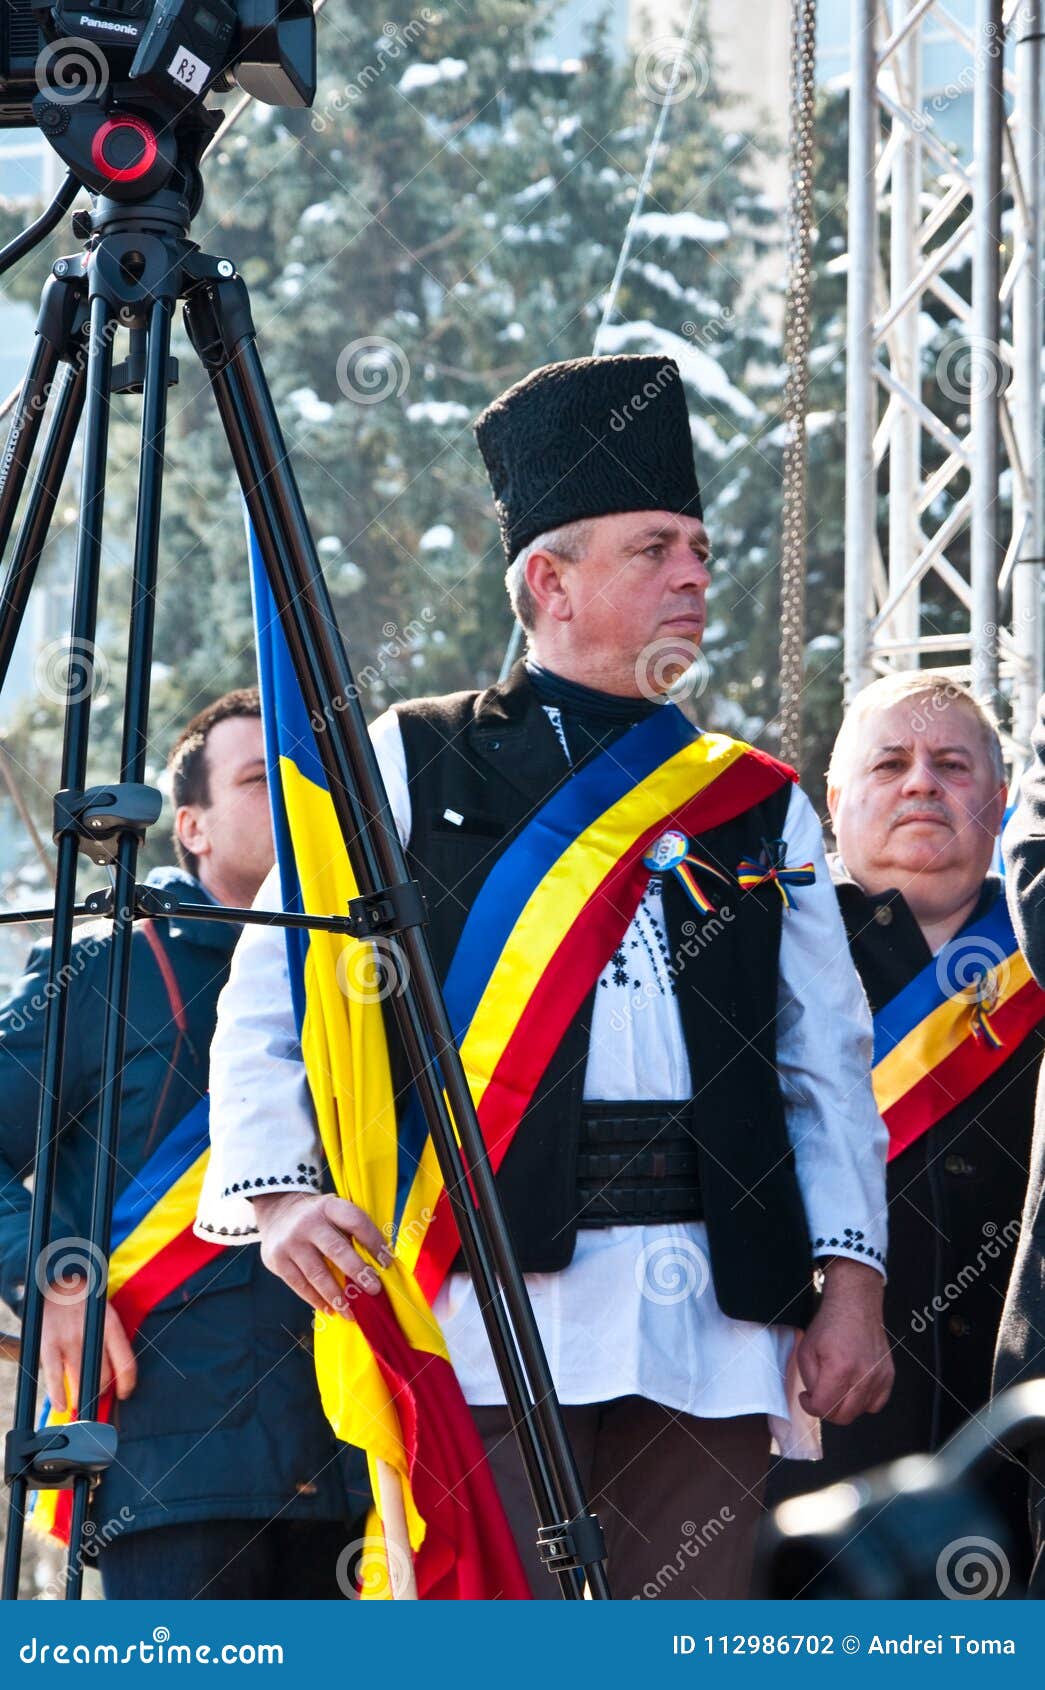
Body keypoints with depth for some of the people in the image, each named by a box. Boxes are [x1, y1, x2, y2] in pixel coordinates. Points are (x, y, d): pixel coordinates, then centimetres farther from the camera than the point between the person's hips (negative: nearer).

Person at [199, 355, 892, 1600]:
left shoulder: (760, 808, 19)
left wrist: (851, 1282, 5)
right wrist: (277, 1188, -9)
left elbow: (829, 1067, 16)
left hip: (718, 1314, 4)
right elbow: (272, 999, 6)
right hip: (496, 1298, -3)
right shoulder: (411, 766, 10)